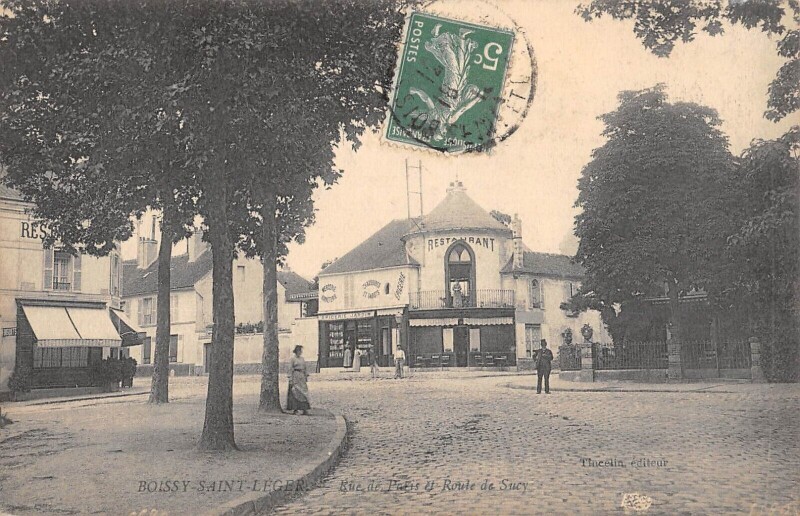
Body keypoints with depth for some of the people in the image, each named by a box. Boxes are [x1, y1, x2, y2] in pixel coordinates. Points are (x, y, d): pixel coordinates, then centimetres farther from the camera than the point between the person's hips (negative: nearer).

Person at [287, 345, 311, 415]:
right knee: (295, 393, -3)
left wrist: (306, 376, 14)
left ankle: (305, 410, 0)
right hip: (295, 377, -6)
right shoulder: (292, 359, -5)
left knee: (304, 392, 1)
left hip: (302, 377, 6)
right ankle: (295, 409, 5)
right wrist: (290, 380, -13)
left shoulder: (302, 358, 15)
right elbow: (290, 369, -8)